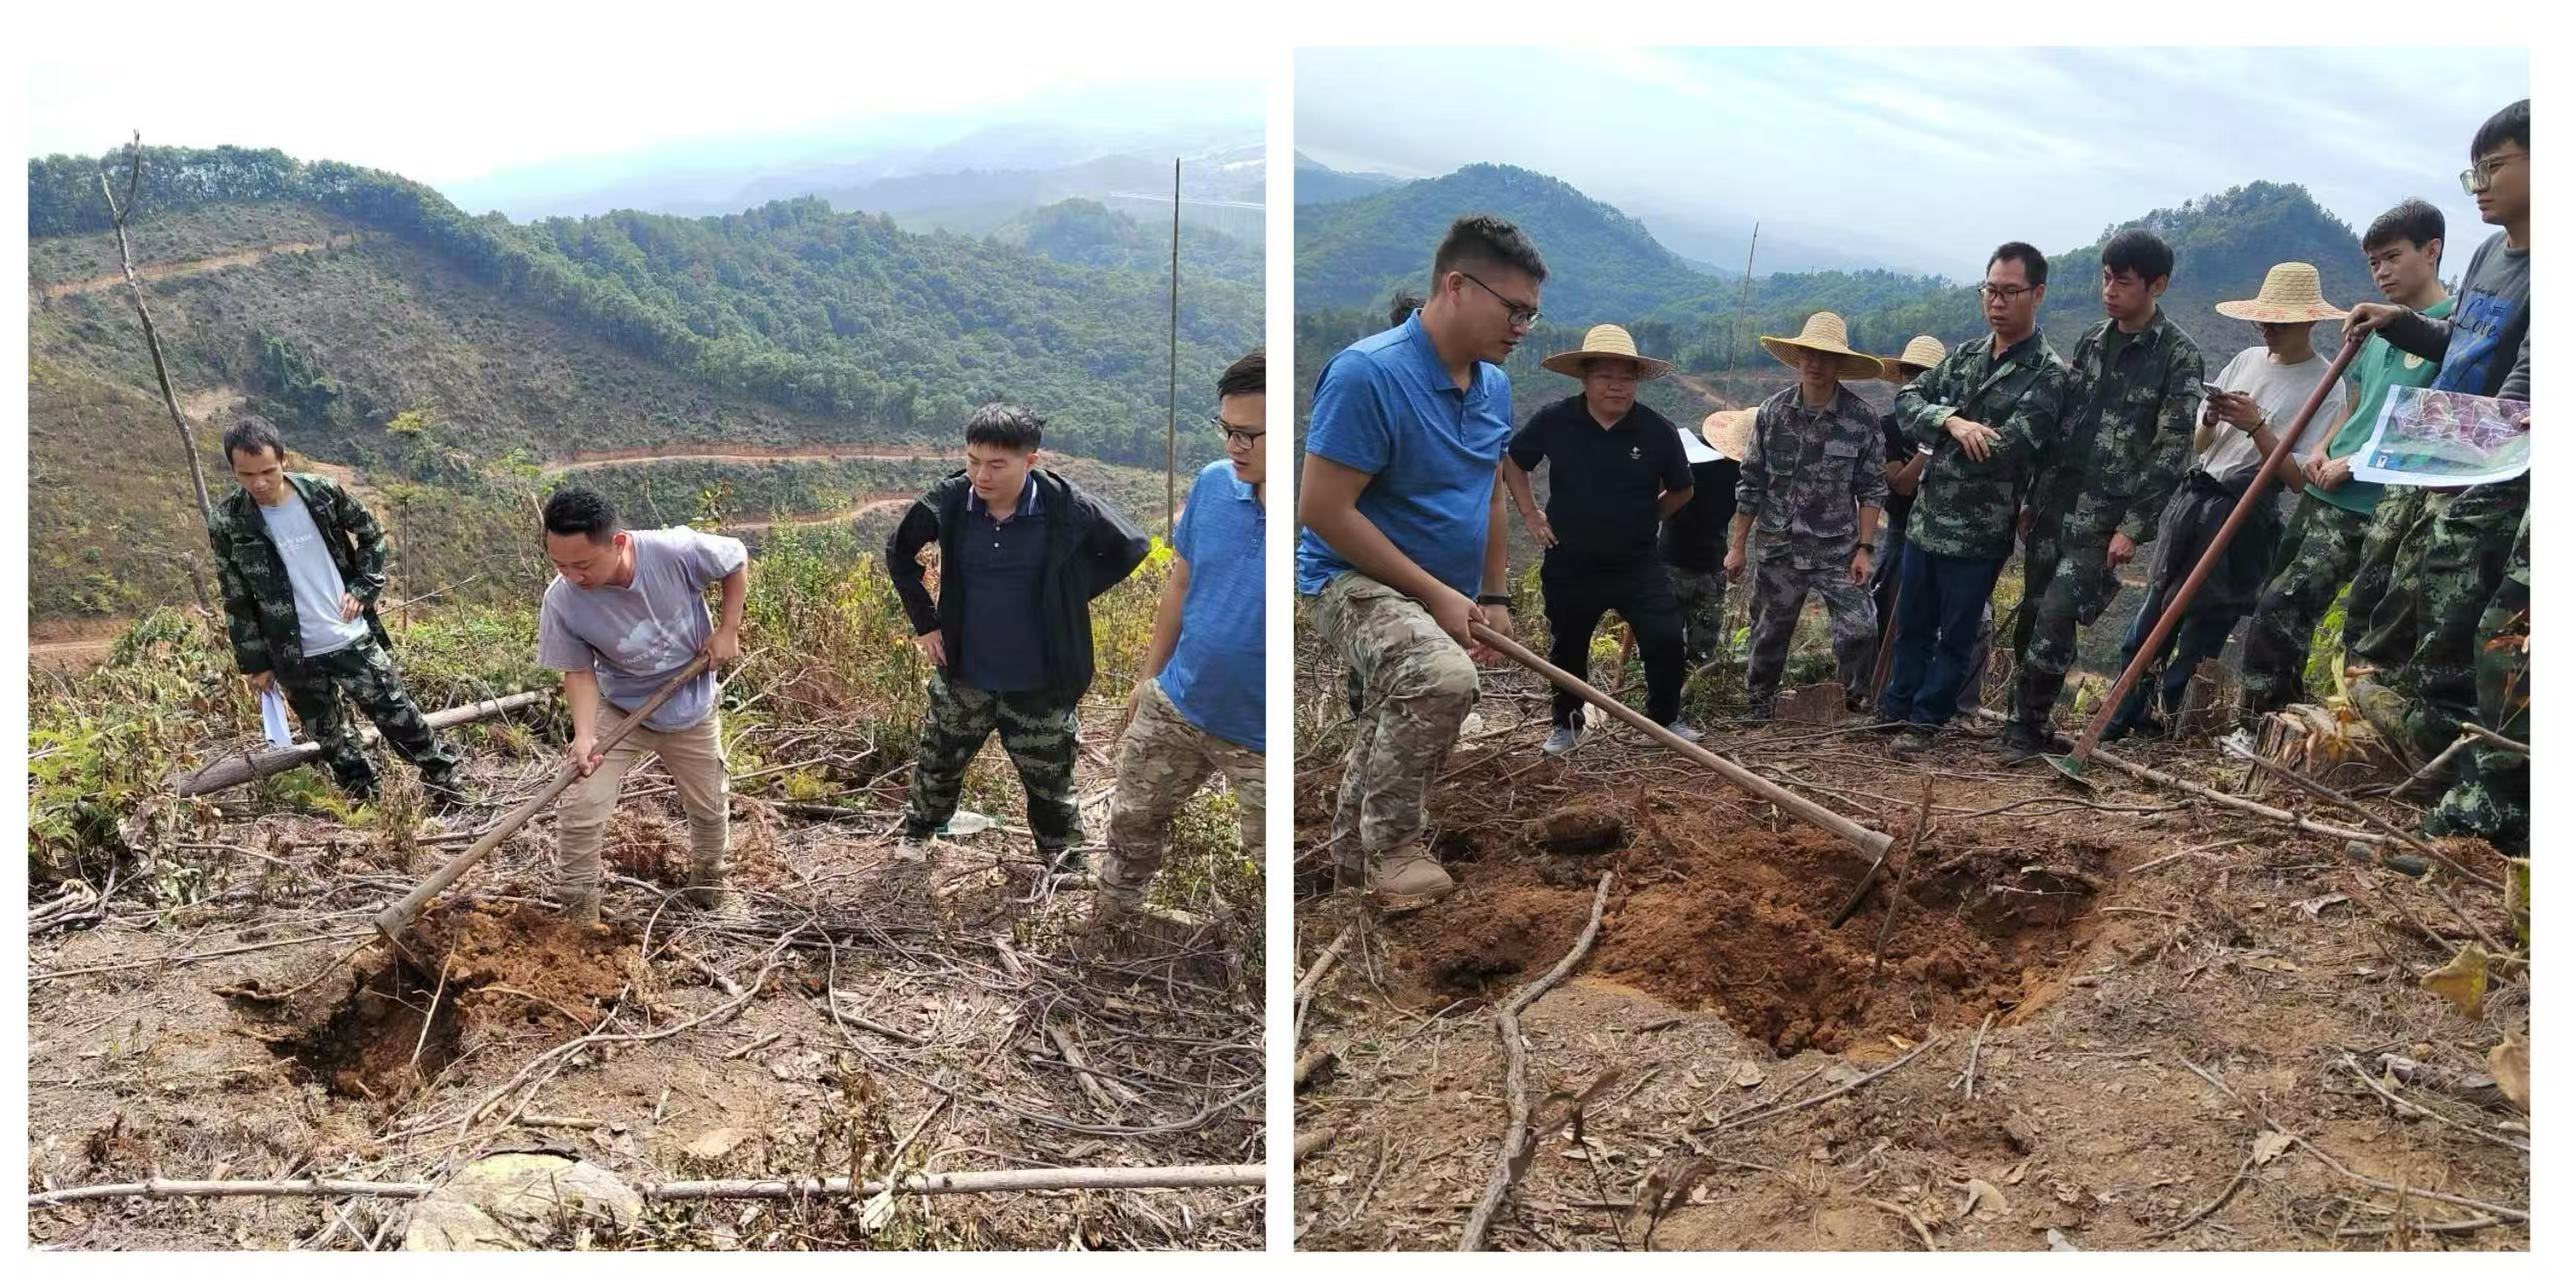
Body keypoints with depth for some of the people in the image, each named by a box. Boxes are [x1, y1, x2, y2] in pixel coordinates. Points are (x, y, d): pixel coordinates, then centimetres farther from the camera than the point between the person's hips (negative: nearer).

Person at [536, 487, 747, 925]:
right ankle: (579, 916, 8)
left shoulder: (677, 551, -32)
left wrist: (727, 629, -14)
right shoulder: (561, 602, -28)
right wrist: (584, 736, -31)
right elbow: (578, 672, -16)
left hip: (690, 710, 1)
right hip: (617, 709, 0)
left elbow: (736, 560, -11)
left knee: (709, 808, 16)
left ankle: (709, 877, 47)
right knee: (581, 811, -12)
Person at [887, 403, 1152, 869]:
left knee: (1050, 788, 13)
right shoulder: (950, 500, -13)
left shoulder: (1066, 508, -20)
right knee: (937, 765, 22)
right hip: (963, 678, 3)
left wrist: (1069, 598, -5)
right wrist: (924, 621, 4)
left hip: (1039, 687, -2)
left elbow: (1132, 547, -3)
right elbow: (900, 550, 8)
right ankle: (917, 836, 50)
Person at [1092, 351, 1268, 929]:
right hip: (1176, 705, 5)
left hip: (1258, 738, -5)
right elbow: (1180, 585, 5)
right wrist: (1150, 677, 12)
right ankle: (1102, 926, 50)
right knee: (1133, 821, 25)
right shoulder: (1213, 484, -8)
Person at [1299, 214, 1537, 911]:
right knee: (1442, 676, -35)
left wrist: (1494, 598, 11)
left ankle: (1355, 852, 47)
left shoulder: (1494, 385, 2)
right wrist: (1437, 595, -23)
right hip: (1356, 582, -8)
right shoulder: (1367, 372, -24)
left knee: (1401, 732, 22)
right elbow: (1322, 509, -26)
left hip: (1447, 601, 9)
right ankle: (1393, 847, -16)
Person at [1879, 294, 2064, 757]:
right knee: (1912, 626, 17)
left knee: (1956, 636, 8)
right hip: (1924, 521, 6)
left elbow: (2005, 450, -21)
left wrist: (1929, 457, -8)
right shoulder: (1965, 354, 9)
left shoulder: (2048, 374, -10)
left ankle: (1926, 721, 20)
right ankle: (1895, 709, 31)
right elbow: (1907, 398, 1)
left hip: (1980, 534, -5)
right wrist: (1950, 421, -19)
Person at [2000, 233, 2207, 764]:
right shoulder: (2090, 339, 11)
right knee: (2033, 612, 6)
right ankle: (2024, 718, 18)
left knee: (2056, 615, -12)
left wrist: (2133, 527, -15)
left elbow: (2171, 451, -10)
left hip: (2106, 515, -6)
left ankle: (2028, 725, 2)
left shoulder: (2179, 356, -6)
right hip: (2055, 502, 6)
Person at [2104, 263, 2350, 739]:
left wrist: (2256, 426, -18)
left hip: (2246, 519, -6)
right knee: (2152, 616, 6)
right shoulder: (2246, 360, 11)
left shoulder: (2324, 388, -6)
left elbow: (2301, 478, -12)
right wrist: (2211, 421, -6)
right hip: (2193, 499, 6)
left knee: (2202, 633, -2)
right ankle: (2117, 722, 11)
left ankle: (2161, 723, 8)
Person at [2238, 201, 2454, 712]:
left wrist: (2358, 462, -13)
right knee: (2275, 611, 5)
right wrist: (2321, 450, 7)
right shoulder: (2377, 329, 17)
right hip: (2328, 497, 7)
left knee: (2362, 638, -2)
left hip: (2387, 508, -7)